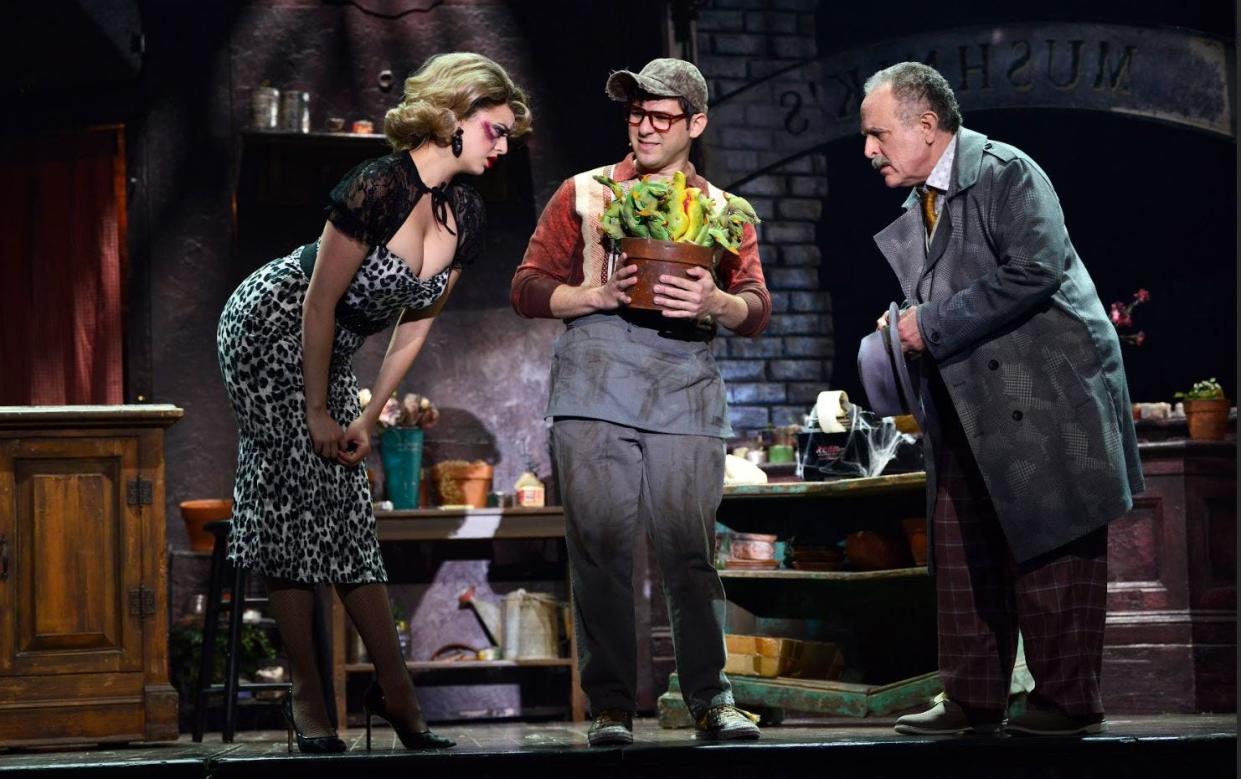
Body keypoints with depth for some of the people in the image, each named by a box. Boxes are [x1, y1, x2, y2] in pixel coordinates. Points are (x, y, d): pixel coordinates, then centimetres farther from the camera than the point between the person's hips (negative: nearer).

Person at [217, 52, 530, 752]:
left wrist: (368, 418, 3)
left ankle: (395, 689, 2)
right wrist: (318, 413, -17)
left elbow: (416, 325, 5)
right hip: (271, 329, -7)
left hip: (329, 352, 7)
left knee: (348, 513, 4)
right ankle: (307, 697, -6)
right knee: (294, 501, -9)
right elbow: (319, 302, -21)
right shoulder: (379, 187, -25)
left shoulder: (467, 215, -2)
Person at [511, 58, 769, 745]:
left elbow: (757, 311, 8)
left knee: (689, 546, -5)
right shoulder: (585, 193, 17)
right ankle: (610, 706, -3)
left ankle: (711, 701, 1)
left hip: (687, 386, 1)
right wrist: (599, 294, -8)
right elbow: (528, 288, 10)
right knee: (600, 545, -7)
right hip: (596, 379, -1)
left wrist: (716, 302, -15)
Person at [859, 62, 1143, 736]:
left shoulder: (1007, 173, -10)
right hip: (966, 411, 9)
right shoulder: (917, 211, 16)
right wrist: (906, 330, 1)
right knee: (961, 552, 8)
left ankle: (1067, 699, 5)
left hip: (1044, 395, -9)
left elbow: (1036, 270, -22)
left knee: (1050, 552, -3)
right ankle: (973, 699, 15)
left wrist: (934, 324, -19)